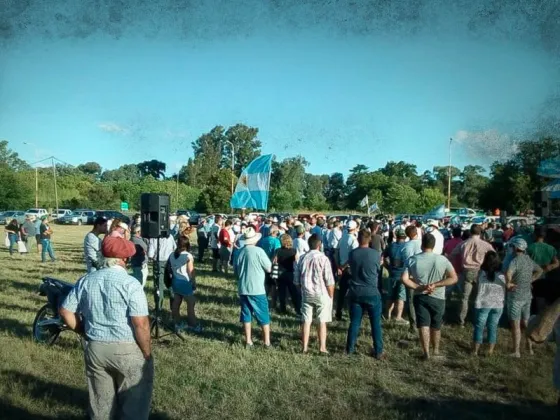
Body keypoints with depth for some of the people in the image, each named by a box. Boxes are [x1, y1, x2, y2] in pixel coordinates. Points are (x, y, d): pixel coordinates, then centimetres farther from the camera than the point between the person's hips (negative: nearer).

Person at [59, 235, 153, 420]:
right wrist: (147, 354, -9)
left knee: (101, 405, 22)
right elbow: (141, 324, -19)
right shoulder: (130, 283, -16)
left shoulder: (86, 280, 2)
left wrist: (86, 332, 16)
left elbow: (65, 312, 7)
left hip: (94, 348, 5)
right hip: (127, 350, -5)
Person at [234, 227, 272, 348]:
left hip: (243, 289, 5)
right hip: (257, 289, -4)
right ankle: (267, 341, 15)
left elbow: (236, 272, 10)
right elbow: (269, 269, -7)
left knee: (246, 315, 13)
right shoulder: (258, 251, -14)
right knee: (263, 316, 9)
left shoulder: (240, 252, 1)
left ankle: (248, 341, 18)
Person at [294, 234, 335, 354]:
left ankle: (304, 347, 15)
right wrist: (331, 296, 1)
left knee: (306, 321, 9)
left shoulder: (302, 258, 0)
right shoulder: (323, 258, -12)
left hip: (306, 294, 3)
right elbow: (329, 281, -11)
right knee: (322, 322, 8)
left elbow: (296, 280, 7)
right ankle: (322, 347, 11)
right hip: (321, 294, -3)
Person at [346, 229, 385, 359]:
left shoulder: (352, 253, -4)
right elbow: (378, 269, 4)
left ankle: (350, 348, 20)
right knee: (376, 323, 8)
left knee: (354, 322, 13)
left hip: (355, 292, 3)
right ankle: (378, 352, 14)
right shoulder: (376, 254, -12)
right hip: (372, 293, -3)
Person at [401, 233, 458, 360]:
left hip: (420, 297, 0)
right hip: (437, 298, 1)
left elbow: (404, 279, -13)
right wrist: (435, 285, -16)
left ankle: (426, 352, -1)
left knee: (423, 324, 7)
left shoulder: (413, 259, -6)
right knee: (436, 326, 18)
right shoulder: (442, 259, -8)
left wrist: (419, 288, -13)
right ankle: (435, 350, 33)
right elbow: (454, 278, -15)